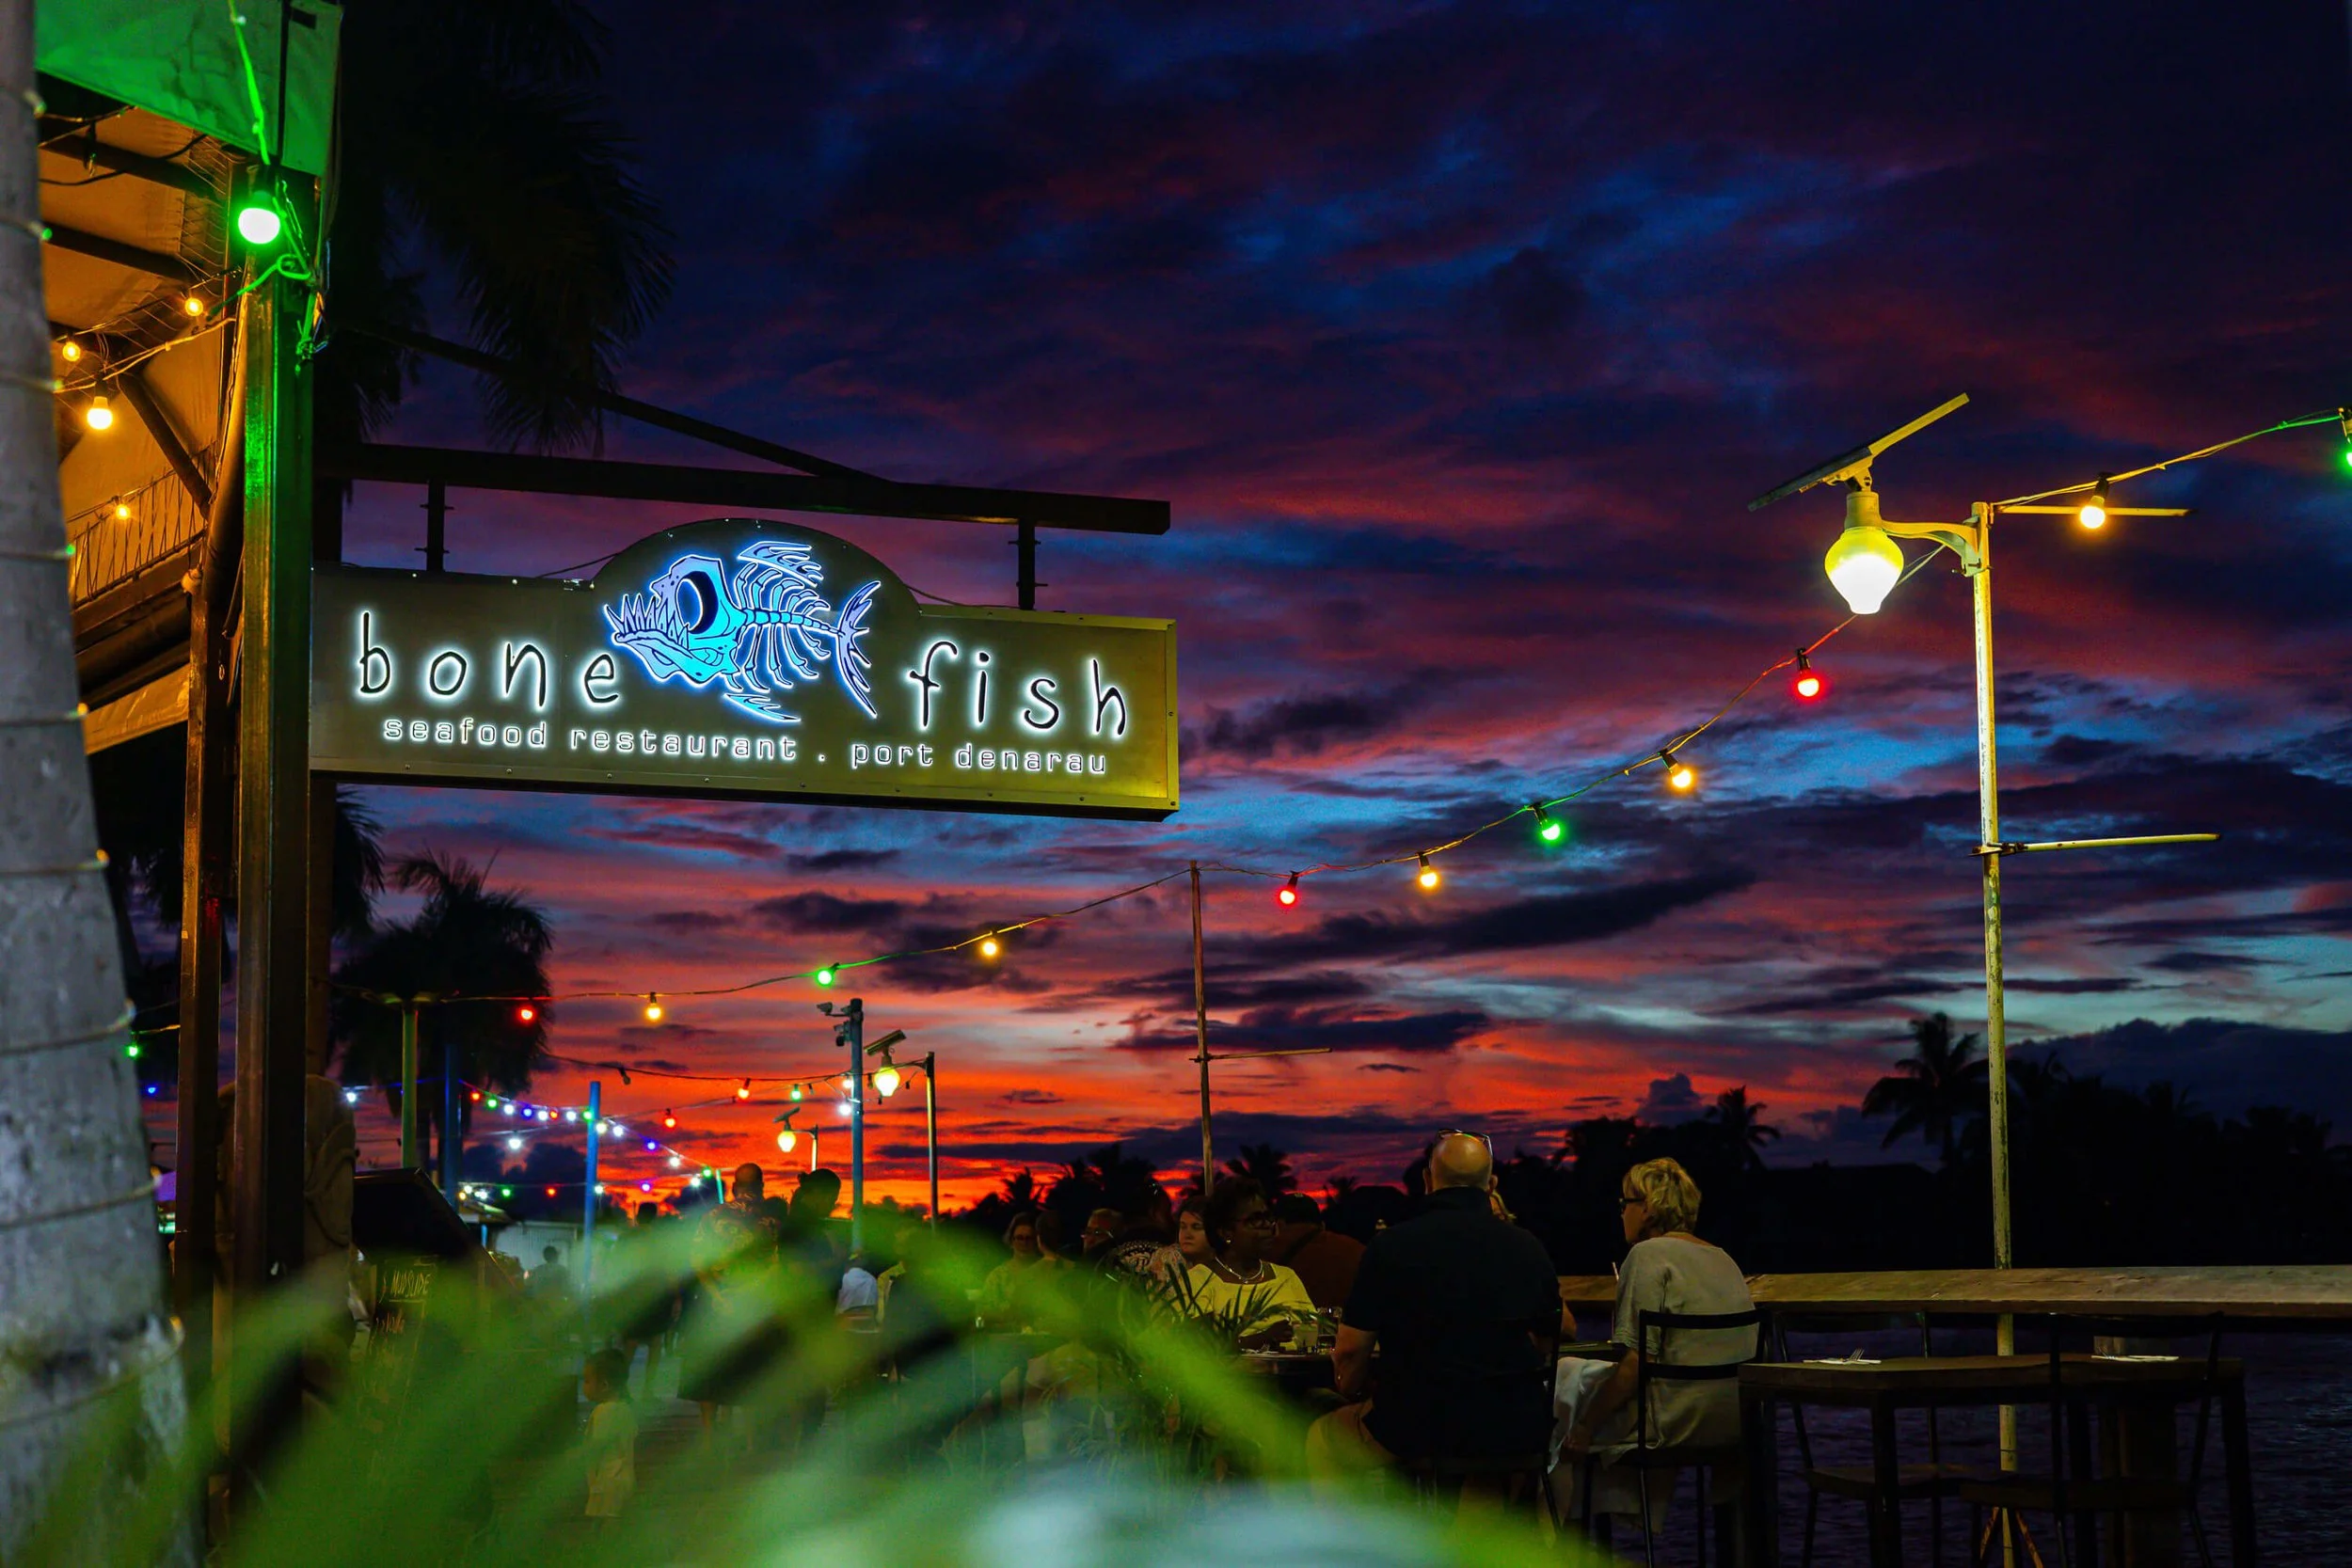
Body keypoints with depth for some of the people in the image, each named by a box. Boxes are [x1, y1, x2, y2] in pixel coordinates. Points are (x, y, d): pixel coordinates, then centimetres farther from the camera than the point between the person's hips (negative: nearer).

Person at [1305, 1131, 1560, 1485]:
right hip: (1517, 1428, 3)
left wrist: (1349, 1393, 19)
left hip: (1419, 1426, -3)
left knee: (1322, 1439, 23)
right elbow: (1545, 1348, 14)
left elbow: (1349, 1350, -3)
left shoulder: (1390, 1245, -5)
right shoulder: (1528, 1247, 5)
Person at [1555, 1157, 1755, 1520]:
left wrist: (1585, 1426, -12)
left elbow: (1636, 1361, -18)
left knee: (1562, 1376, 7)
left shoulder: (1650, 1254, -11)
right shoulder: (1723, 1258, 15)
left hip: (1677, 1423, -9)